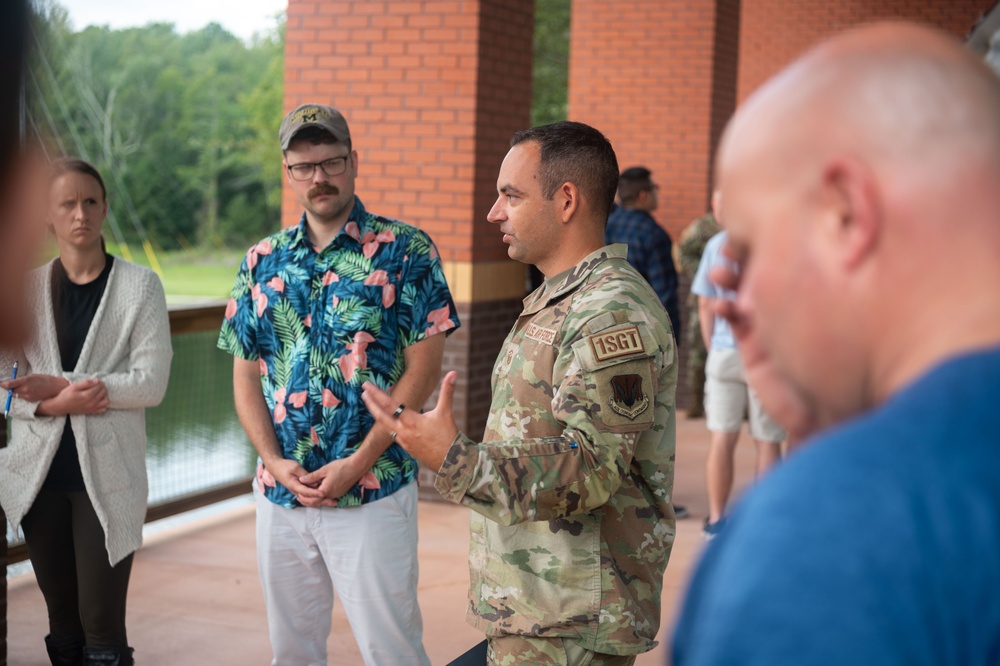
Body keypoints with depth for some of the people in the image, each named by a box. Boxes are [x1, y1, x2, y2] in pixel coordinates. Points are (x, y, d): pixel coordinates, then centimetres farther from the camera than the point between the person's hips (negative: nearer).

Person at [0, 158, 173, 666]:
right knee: (63, 625, 13)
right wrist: (54, 405, -15)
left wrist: (59, 385, -14)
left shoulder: (140, 286, -1)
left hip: (108, 478, -3)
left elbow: (152, 382, -9)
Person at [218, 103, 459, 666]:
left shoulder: (406, 251, -5)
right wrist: (275, 462, -7)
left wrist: (357, 464, -15)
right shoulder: (263, 261, 8)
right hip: (280, 492, 4)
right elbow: (246, 373, 9)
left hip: (373, 490, -4)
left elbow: (423, 368, -9)